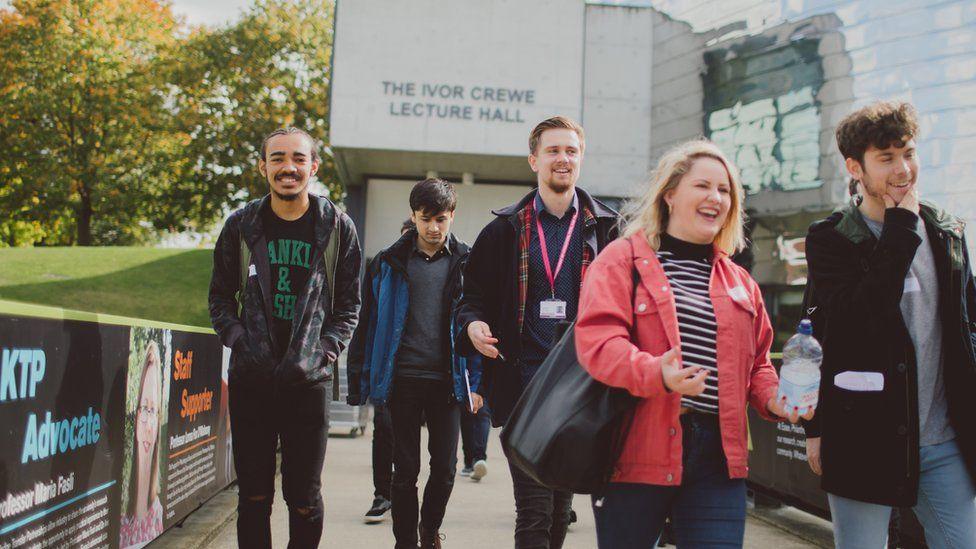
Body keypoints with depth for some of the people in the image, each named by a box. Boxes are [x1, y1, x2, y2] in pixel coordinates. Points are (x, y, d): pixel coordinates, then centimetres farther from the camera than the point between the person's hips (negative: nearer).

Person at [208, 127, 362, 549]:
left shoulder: (337, 227, 2)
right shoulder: (241, 225, 5)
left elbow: (349, 304, 5)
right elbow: (221, 296, 12)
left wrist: (323, 353, -7)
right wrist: (238, 341, -3)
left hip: (309, 382, -1)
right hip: (250, 379, 1)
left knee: (305, 498, 5)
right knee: (253, 494, 10)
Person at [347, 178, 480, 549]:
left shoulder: (465, 262, 3)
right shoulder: (389, 262, 4)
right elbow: (369, 323, 6)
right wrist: (361, 380, 2)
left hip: (446, 379, 1)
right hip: (403, 379, 0)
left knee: (445, 467, 8)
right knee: (405, 470, 6)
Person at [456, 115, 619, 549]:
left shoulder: (604, 229, 8)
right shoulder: (506, 229, 8)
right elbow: (474, 293, 13)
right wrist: (473, 323, -9)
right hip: (523, 385, -1)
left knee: (561, 508, 14)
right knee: (533, 511, -5)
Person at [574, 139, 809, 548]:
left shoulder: (740, 281, 18)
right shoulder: (623, 260, 0)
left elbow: (756, 362, 24)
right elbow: (597, 339, -14)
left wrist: (773, 398, 2)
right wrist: (656, 373, -30)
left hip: (719, 455, 4)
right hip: (637, 448, -4)